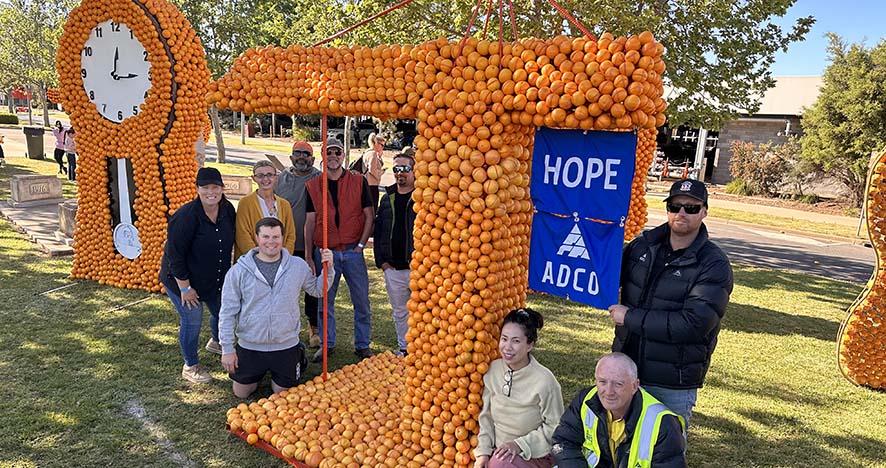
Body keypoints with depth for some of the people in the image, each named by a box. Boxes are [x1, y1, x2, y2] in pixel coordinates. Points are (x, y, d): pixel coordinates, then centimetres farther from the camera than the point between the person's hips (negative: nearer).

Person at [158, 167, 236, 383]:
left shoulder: (228, 210, -5)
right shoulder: (186, 216, -25)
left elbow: (230, 243, 9)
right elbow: (175, 254, -22)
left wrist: (228, 274, 11)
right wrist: (185, 287, -20)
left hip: (216, 279, 7)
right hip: (182, 279, -6)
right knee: (192, 321, -2)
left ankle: (216, 343, 51)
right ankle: (190, 367, 20)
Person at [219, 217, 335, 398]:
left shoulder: (298, 266, -6)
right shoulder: (239, 271, -11)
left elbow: (317, 290, 8)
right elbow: (228, 313, -7)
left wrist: (328, 269, -10)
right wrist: (227, 349, -7)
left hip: (286, 346, 0)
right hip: (249, 347, 0)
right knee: (241, 393, 16)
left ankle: (298, 356, 41)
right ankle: (258, 373, 45)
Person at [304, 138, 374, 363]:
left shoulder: (358, 182, 2)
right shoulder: (312, 186, 6)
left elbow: (369, 216, 3)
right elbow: (309, 223, 5)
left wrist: (361, 245, -6)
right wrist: (309, 257, 1)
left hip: (353, 251, -1)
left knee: (361, 300, 4)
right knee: (324, 301, 9)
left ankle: (362, 345, 18)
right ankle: (327, 344, 24)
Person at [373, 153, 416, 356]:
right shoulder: (387, 198, 12)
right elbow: (378, 229, 15)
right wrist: (381, 260, 8)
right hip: (392, 268, 5)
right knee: (399, 312, 16)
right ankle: (403, 349, 30)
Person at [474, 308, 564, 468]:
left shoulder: (544, 381, -20)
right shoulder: (493, 369, -6)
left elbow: (554, 427, -11)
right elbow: (486, 415, 3)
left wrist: (520, 444, -18)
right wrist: (483, 451, -5)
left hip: (535, 455, -4)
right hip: (498, 451, 4)